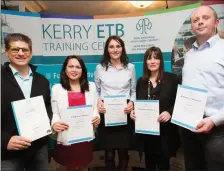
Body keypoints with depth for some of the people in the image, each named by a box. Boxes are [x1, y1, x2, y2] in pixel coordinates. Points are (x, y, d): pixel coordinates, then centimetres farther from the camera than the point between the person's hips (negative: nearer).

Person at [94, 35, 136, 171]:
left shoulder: (130, 67, 5)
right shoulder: (100, 68, 3)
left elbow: (133, 90, 9)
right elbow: (96, 91, 9)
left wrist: (132, 102, -9)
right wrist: (98, 102, -10)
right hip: (106, 113, 0)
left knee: (123, 151, 9)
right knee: (109, 152, 9)